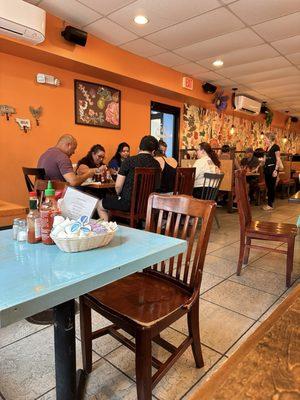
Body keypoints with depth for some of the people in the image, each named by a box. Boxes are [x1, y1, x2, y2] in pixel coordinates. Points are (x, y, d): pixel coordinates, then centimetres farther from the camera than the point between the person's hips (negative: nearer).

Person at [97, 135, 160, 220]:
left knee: (100, 205, 18)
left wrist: (119, 195, 11)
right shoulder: (156, 164, -2)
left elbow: (118, 186, -12)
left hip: (128, 203, -6)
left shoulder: (129, 161, -14)